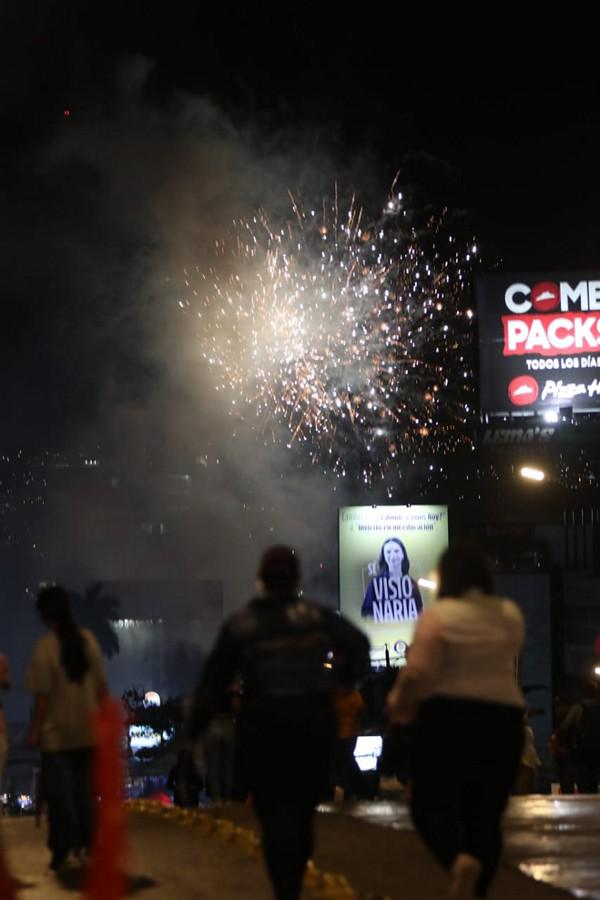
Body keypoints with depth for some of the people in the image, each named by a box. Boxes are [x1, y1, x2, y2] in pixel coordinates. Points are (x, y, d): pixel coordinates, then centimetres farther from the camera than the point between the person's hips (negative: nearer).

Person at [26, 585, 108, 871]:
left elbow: (42, 695, -16)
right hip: (87, 730, 5)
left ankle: (64, 851, 1)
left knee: (58, 793, 2)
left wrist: (35, 729, -8)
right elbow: (101, 685, 4)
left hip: (57, 732, -5)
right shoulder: (88, 640, -1)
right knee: (84, 790, 15)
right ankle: (86, 845, 19)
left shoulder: (45, 646, -15)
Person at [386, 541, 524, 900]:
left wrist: (399, 701, 0)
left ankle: (460, 858, -24)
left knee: (431, 805, 4)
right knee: (485, 814, 10)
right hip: (504, 715, 4)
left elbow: (418, 672, -16)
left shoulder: (438, 615, -9)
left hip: (448, 716, -4)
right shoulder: (511, 615, 5)